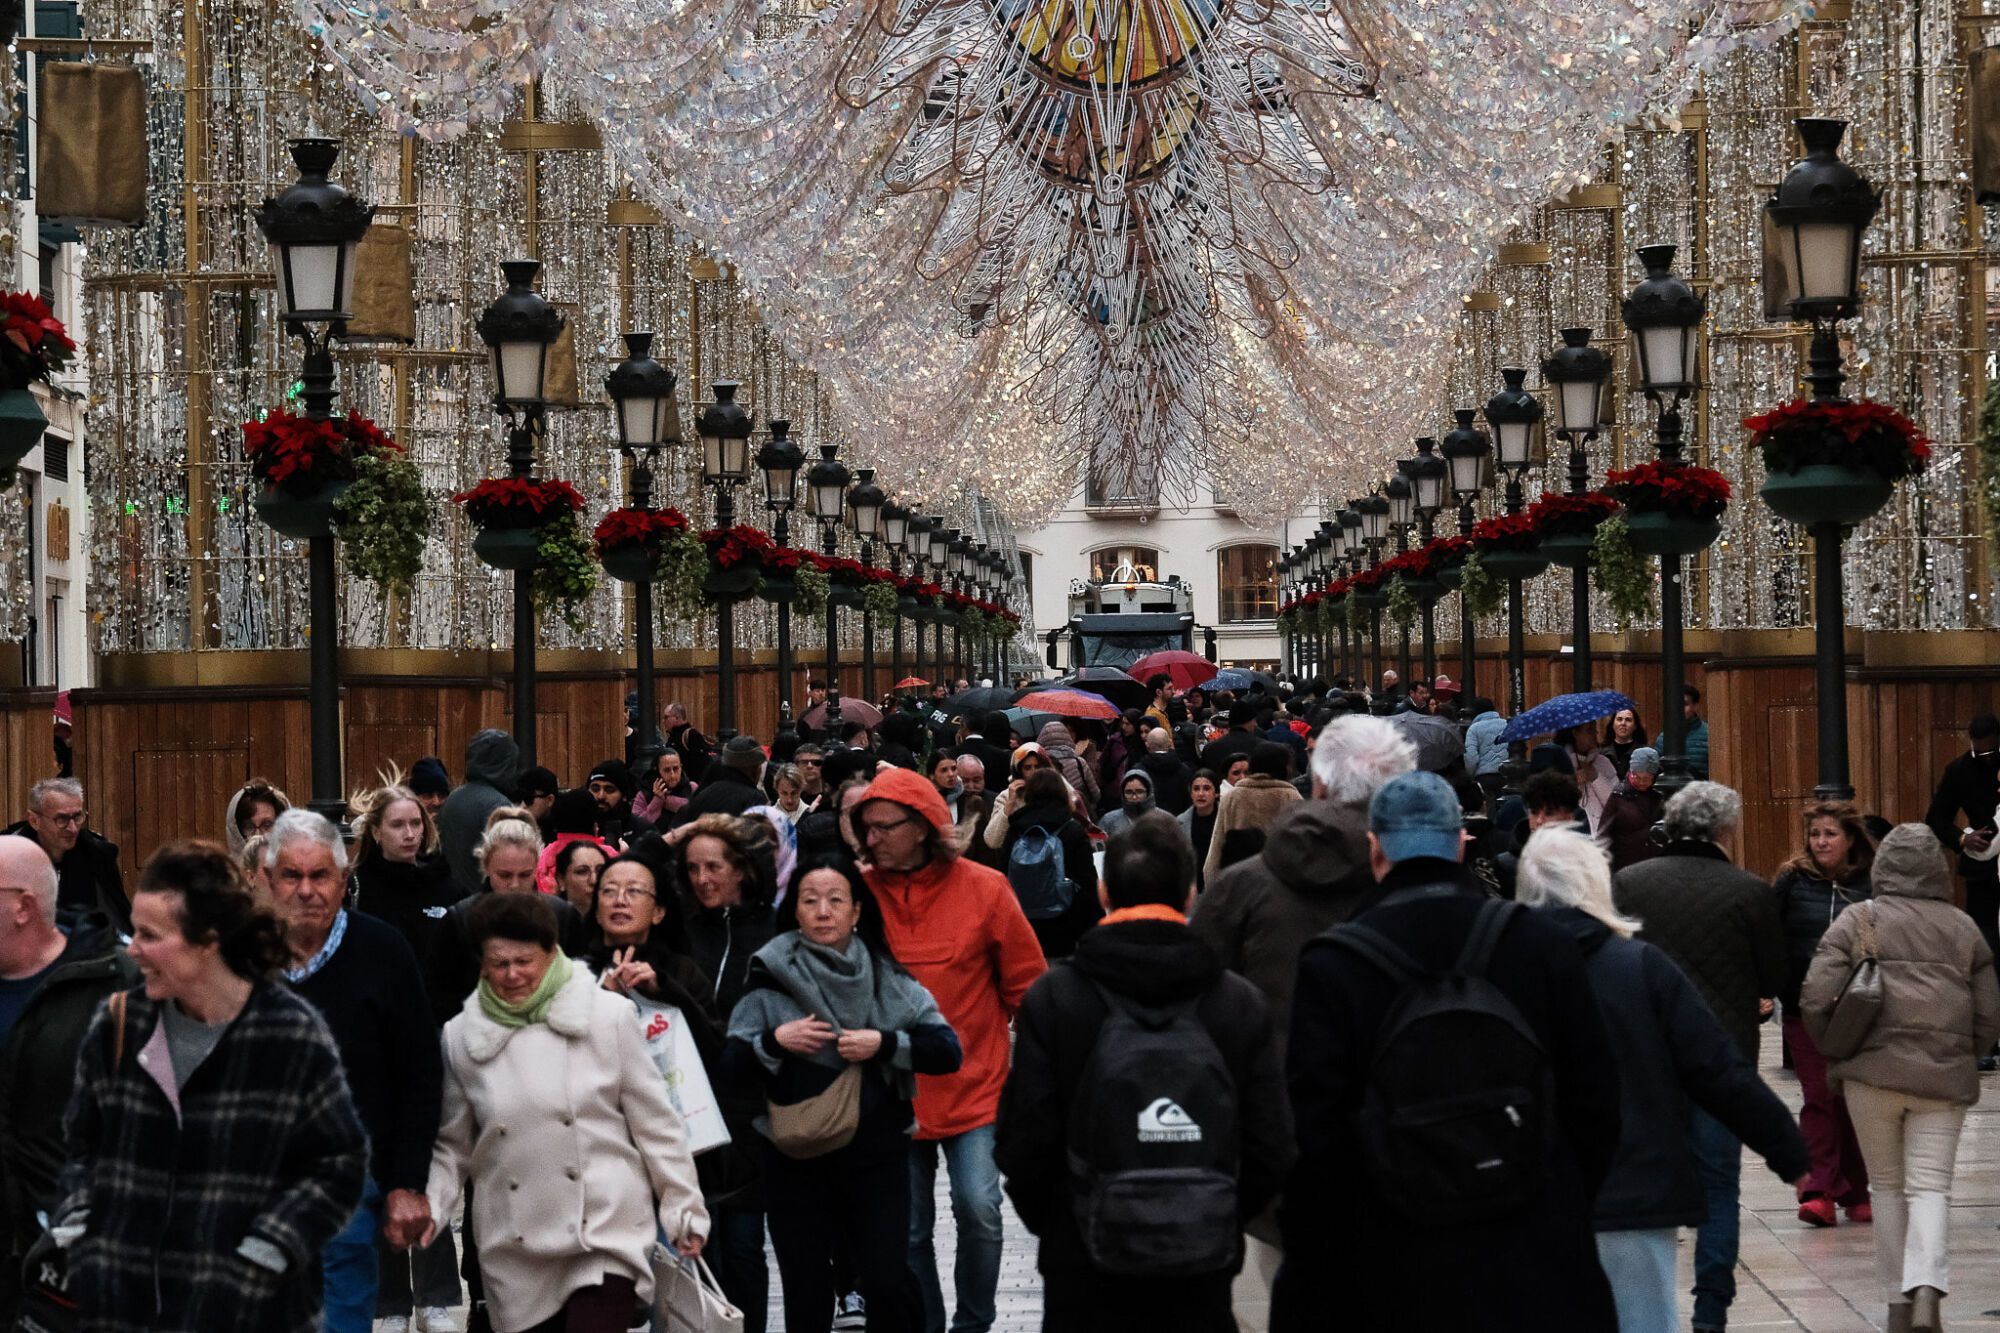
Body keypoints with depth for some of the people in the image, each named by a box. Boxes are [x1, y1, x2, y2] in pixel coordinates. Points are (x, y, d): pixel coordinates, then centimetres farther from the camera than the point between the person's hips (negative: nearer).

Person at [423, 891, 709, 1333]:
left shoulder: (608, 1016, -4)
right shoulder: (461, 1037, 3)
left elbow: (654, 1124, 2)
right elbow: (452, 1146, 11)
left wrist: (683, 1210, 4)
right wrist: (427, 1208, -4)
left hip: (605, 1231, -3)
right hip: (515, 1254, 3)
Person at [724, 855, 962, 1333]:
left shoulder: (887, 978, 3)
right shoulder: (772, 978, 2)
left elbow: (948, 1051, -3)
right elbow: (731, 1068, 1)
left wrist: (885, 1044, -15)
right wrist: (774, 1041, -15)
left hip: (875, 1154, 0)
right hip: (795, 1161, 1)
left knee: (887, 1283, -12)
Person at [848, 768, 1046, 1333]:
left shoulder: (983, 888, -6)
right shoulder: (861, 889, -4)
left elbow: (1025, 982, 4)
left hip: (974, 1085, -1)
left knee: (978, 1211, -8)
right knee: (908, 1228, 7)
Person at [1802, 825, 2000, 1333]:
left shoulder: (1856, 922, 1)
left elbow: (1815, 999, -8)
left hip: (1873, 1070, -1)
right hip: (1945, 1076, 1)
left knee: (1888, 1185, 13)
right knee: (1930, 1185, 0)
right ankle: (1927, 1288, -22)